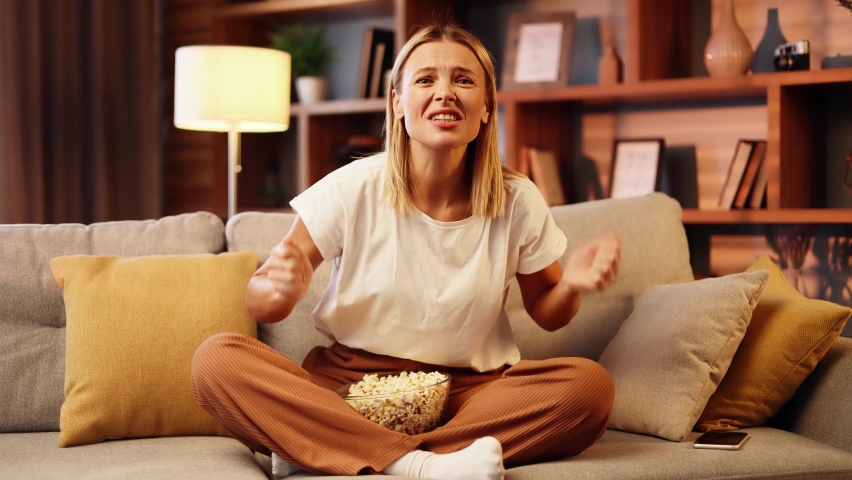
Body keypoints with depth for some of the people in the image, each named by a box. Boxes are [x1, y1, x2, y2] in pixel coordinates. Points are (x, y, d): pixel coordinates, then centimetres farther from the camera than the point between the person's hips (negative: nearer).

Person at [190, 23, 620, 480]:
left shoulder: (518, 202, -3)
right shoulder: (352, 190, -7)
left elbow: (546, 313, 12)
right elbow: (258, 301, -2)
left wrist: (571, 286, -12)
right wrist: (284, 289, -26)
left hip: (467, 391, 2)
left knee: (590, 385, -28)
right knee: (215, 360, -26)